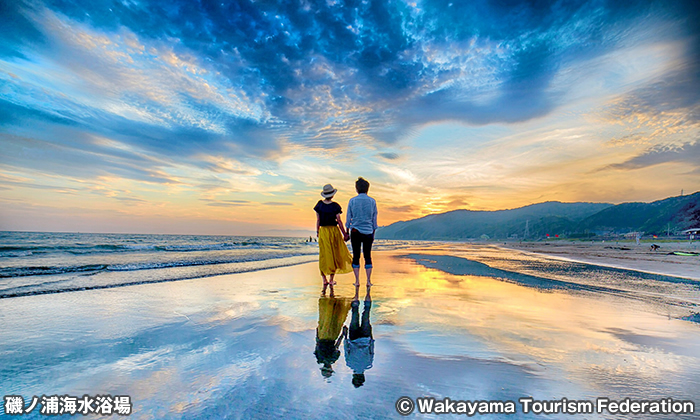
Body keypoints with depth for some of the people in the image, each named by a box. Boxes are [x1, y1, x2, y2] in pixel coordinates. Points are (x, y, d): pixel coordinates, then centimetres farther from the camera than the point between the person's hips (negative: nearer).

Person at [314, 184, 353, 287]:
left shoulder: (319, 204, -1)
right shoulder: (335, 206, -8)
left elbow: (318, 220, 2)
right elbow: (339, 221, -8)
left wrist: (317, 231, 14)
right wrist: (344, 234, -1)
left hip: (323, 231, 3)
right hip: (334, 231, -2)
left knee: (323, 256, 8)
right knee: (334, 255, 8)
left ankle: (324, 280, 11)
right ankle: (331, 280, 11)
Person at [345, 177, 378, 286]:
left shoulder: (352, 201, 1)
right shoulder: (372, 201, 4)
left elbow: (348, 218, 4)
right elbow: (374, 219, 8)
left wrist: (347, 233, 11)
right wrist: (373, 233, 16)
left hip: (355, 232, -1)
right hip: (368, 232, 1)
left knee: (356, 256, 5)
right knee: (368, 256, 7)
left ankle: (357, 281, 7)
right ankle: (368, 281, 8)